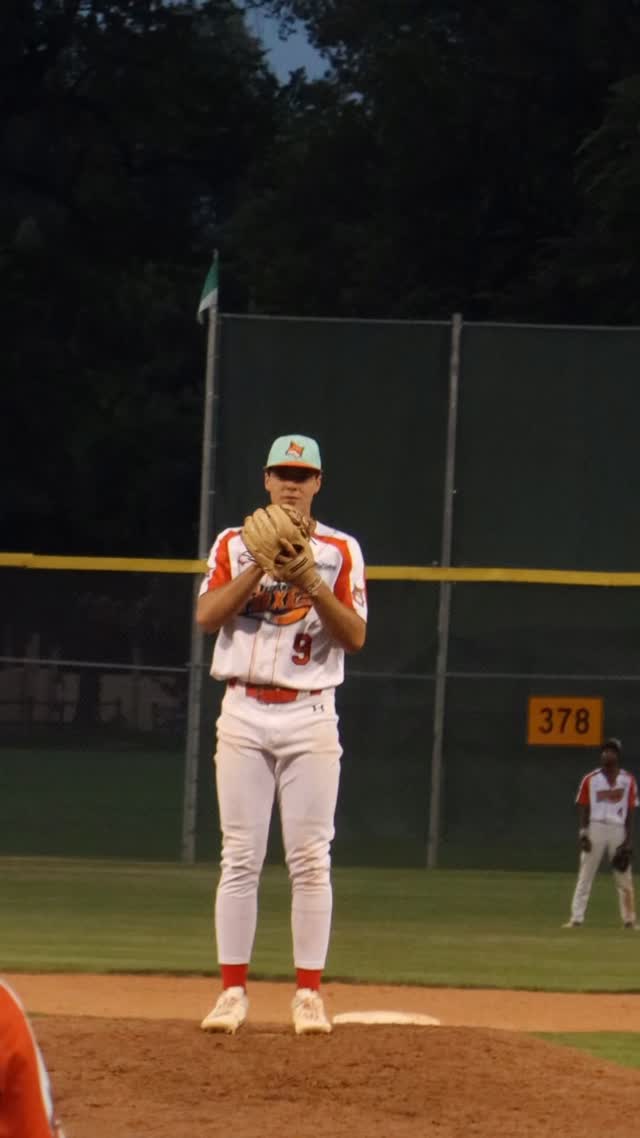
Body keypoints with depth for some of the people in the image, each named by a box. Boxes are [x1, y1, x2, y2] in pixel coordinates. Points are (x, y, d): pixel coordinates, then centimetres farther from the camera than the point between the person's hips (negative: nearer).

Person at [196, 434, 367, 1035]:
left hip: (310, 715, -1)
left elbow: (356, 636, -3)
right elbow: (206, 616, -5)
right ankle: (232, 989, 1)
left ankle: (308, 992, 1)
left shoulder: (340, 551, 6)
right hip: (244, 714, 1)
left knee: (311, 859, -3)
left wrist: (312, 584, -16)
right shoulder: (235, 545, 10)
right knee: (240, 856, -2)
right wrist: (262, 565, -14)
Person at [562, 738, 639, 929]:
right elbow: (583, 808, 3)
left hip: (618, 830, 1)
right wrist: (582, 833, -8)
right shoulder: (590, 779, 4)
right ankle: (576, 918, -3)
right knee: (585, 876, -2)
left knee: (624, 878, 3)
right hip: (595, 829, -1)